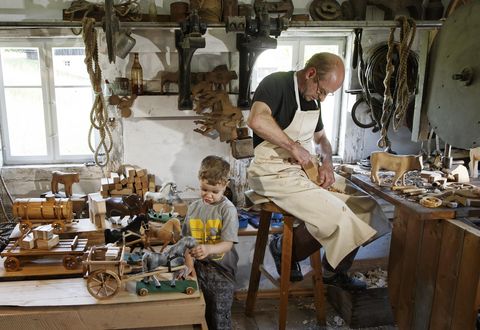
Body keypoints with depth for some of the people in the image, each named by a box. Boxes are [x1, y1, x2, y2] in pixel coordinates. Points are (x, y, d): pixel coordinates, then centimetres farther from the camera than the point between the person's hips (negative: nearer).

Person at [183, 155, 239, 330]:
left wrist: (208, 249, -35)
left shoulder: (228, 209, -12)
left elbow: (228, 244, -17)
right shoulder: (193, 207, 3)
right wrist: (189, 261, -6)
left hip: (221, 269, -4)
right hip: (198, 267, 4)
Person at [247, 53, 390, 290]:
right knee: (335, 215, -24)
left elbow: (321, 138, 25)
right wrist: (294, 146, -24)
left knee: (365, 203, 2)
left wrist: (327, 163, 4)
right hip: (274, 172, -9)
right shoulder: (276, 83, -13)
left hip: (305, 169, 9)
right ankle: (284, 248, 4)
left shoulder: (312, 98, 14)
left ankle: (335, 271, 18)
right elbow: (257, 120, -33)